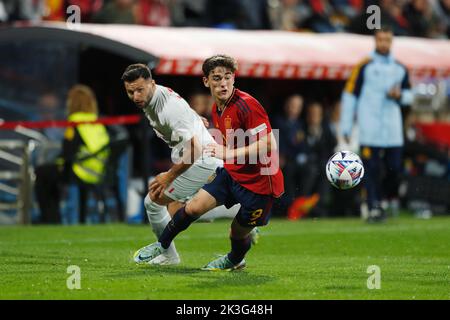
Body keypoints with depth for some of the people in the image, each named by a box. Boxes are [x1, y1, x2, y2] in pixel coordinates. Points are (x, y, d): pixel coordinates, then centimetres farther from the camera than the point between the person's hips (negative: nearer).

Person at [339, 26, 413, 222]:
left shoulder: (400, 69, 13)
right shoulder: (365, 66, 1)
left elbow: (409, 95, 21)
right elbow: (350, 94, 1)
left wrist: (399, 96, -5)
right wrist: (346, 126, -3)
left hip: (393, 130, 3)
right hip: (369, 129, -3)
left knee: (395, 166, -1)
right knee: (372, 169, -6)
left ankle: (393, 199, 20)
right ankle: (374, 208, -4)